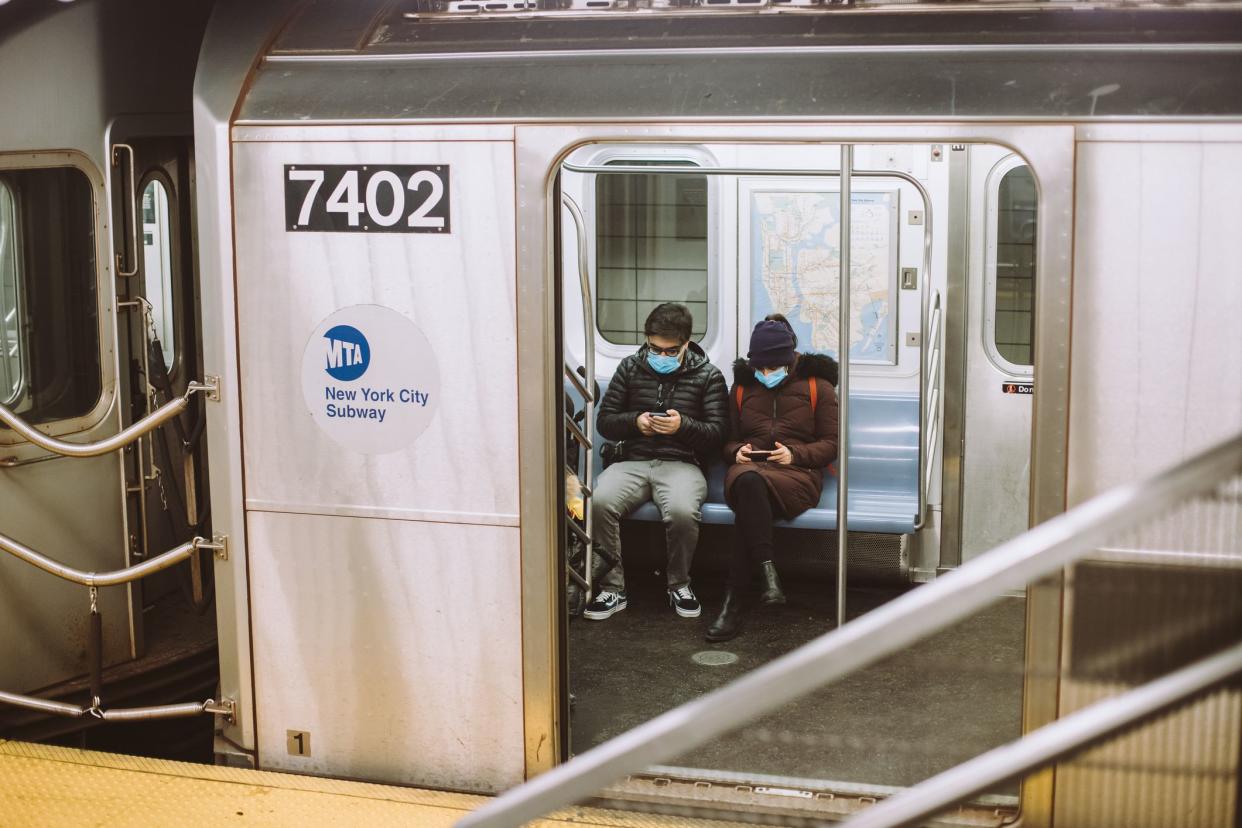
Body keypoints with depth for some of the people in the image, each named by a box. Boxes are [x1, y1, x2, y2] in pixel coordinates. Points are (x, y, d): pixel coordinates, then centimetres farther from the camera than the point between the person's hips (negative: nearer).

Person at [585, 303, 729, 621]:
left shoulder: (708, 376, 8)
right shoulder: (630, 368, 15)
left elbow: (718, 433, 2)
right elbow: (605, 421, 14)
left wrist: (683, 425, -16)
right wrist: (635, 421, -7)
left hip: (681, 464, -2)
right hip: (632, 463, 2)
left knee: (682, 511, -36)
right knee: (599, 502, -31)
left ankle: (679, 584, -7)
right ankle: (613, 589, -16)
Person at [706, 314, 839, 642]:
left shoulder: (817, 385, 11)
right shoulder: (742, 386, 21)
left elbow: (831, 444, 7)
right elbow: (729, 441, 25)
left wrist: (794, 453, -11)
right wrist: (737, 452, 0)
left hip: (797, 476, -2)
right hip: (747, 468, 2)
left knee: (749, 502, -38)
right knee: (747, 481, -40)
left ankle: (734, 602, -36)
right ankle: (768, 574, -46)